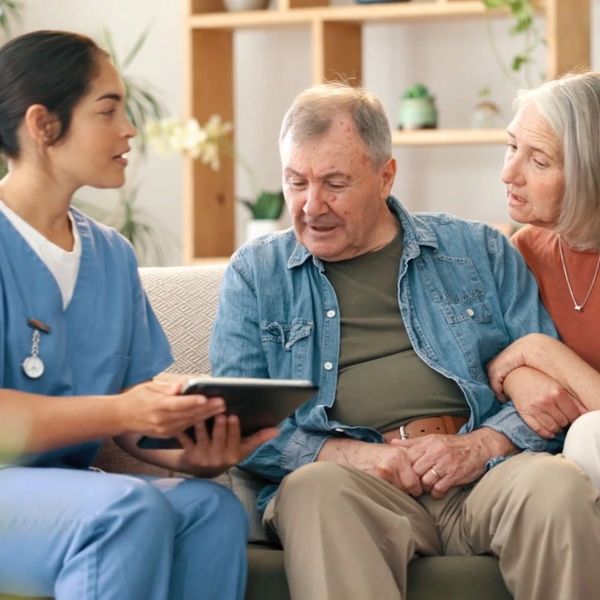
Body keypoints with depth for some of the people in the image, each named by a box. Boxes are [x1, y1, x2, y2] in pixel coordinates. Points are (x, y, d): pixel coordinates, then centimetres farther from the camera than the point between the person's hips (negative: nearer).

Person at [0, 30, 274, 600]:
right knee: (130, 507, -32)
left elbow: (142, 406, 9)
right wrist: (120, 412, -28)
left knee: (212, 508, -22)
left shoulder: (112, 255, 13)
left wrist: (189, 452, -13)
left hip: (66, 486, 6)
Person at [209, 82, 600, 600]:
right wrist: (345, 453, -10)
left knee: (556, 482, -32)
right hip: (349, 479, -1)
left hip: (481, 477, 2)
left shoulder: (478, 252, 18)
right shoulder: (256, 274, 17)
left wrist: (481, 445, -8)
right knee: (314, 487, -37)